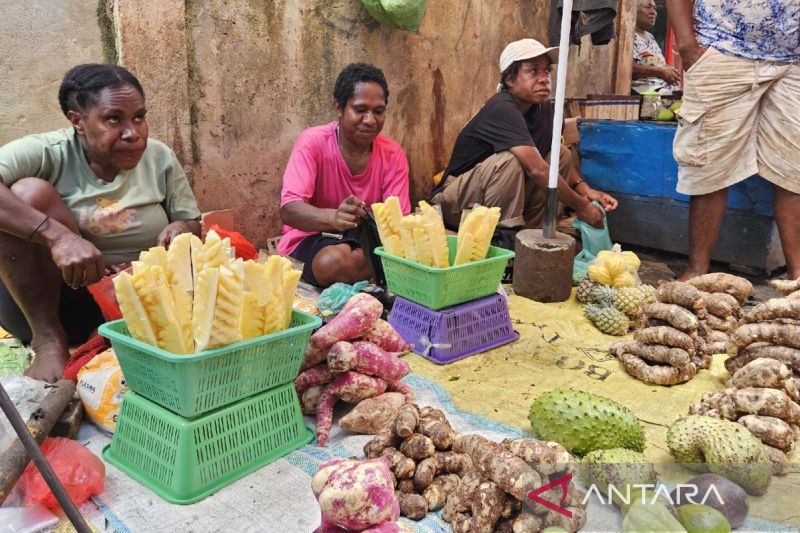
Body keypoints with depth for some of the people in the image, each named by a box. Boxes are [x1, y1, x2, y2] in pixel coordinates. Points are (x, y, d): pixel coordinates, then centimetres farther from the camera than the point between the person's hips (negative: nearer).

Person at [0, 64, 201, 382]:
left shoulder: (159, 159, -1)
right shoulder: (48, 153, -11)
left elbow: (193, 225, 7)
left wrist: (182, 231, -17)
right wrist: (57, 234, -41)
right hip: (47, 298, -1)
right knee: (30, 192, -25)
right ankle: (48, 340, -20)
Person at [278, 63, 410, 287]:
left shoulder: (393, 154, -5)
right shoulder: (312, 142, -15)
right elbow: (288, 209, -26)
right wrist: (332, 217, -48)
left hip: (368, 239, 2)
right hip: (310, 238, -2)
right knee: (334, 262, -36)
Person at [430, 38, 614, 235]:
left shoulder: (545, 110, 0)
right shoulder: (502, 110, -26)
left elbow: (557, 158, 11)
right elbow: (537, 169, -33)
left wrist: (585, 189, -8)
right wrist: (581, 206, -25)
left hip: (500, 197, 9)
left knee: (562, 154, 2)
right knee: (509, 160, -32)